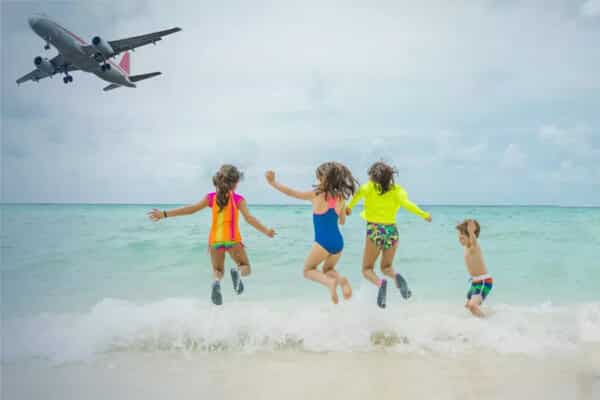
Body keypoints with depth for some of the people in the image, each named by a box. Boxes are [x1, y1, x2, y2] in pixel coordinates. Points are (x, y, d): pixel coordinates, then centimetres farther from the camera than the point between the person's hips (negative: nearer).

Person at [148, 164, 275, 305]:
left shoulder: (211, 197, 4)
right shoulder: (238, 199, -2)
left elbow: (190, 209, 1)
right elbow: (249, 218, -14)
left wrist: (165, 214, 5)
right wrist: (266, 231, -14)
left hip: (215, 240, 2)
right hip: (232, 239, -2)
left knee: (218, 271, 19)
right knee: (246, 268, 15)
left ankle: (216, 282, -21)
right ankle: (237, 271, -26)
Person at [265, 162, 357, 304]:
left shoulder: (316, 195, -8)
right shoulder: (341, 198, 3)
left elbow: (291, 193, -9)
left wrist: (273, 182, -2)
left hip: (323, 242, -5)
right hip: (338, 242, 5)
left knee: (308, 270, 17)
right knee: (328, 269, 28)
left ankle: (330, 282, -12)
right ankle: (341, 280, -6)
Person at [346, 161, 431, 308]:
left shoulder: (370, 187, 0)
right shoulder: (397, 190, 3)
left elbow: (359, 193, -22)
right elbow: (405, 203, -15)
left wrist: (349, 207, -12)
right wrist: (424, 214, -10)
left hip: (374, 230, -3)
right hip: (392, 230, 3)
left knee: (367, 269, 9)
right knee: (386, 267, 21)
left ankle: (380, 283, -25)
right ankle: (396, 276, -14)